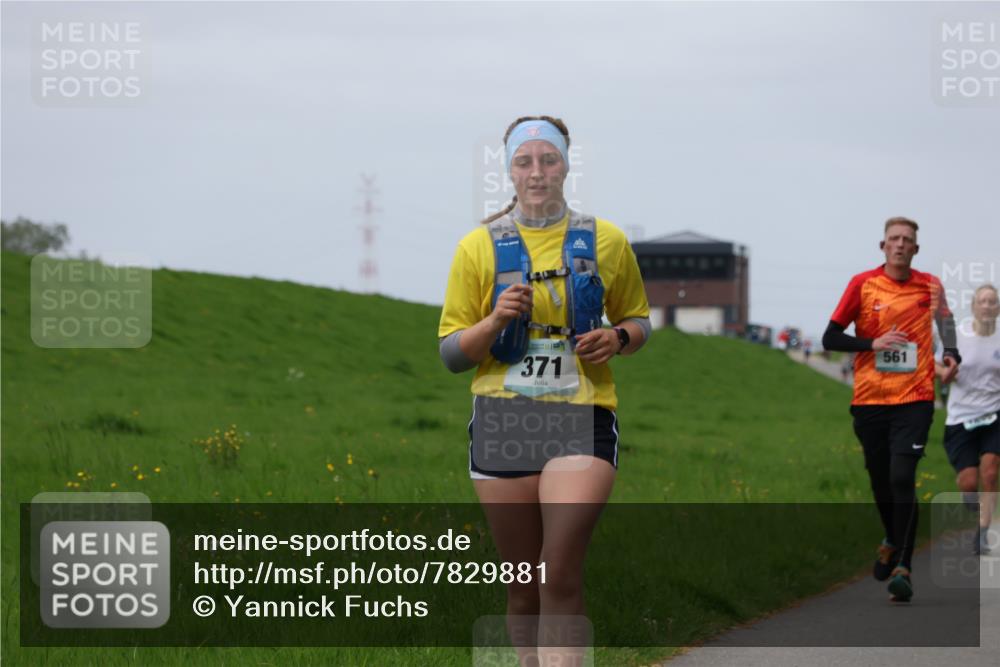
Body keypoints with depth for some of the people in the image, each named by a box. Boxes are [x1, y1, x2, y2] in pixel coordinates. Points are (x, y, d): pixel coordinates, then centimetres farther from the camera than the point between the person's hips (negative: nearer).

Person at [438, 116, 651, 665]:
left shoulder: (605, 242, 7)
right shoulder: (479, 247, 5)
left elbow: (638, 319, 20)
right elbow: (451, 353, 6)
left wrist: (618, 338, -4)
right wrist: (495, 322, -14)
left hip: (582, 419, -1)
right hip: (503, 420, 1)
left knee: (561, 575, -17)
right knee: (523, 585, 6)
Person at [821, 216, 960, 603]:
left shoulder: (929, 286, 4)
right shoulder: (863, 284, 0)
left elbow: (944, 321, 24)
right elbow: (830, 339, 2)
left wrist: (952, 355, 4)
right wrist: (872, 344, -13)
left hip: (914, 399, -1)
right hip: (869, 399, 1)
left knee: (902, 479, -17)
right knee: (880, 482, 9)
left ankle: (903, 567, -17)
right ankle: (893, 542, 39)